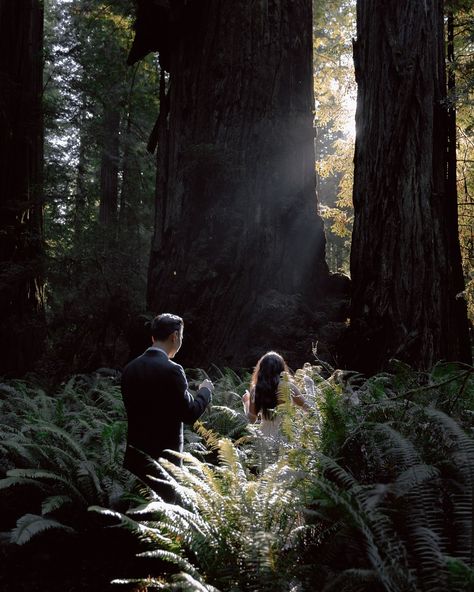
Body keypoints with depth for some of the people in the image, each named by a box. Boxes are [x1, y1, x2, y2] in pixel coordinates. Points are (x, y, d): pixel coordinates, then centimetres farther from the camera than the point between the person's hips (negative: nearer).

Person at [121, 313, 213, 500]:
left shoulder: (130, 368, 3)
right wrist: (205, 391, 3)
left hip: (135, 454, 7)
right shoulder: (171, 370, -17)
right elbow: (190, 414, -14)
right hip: (163, 456, -6)